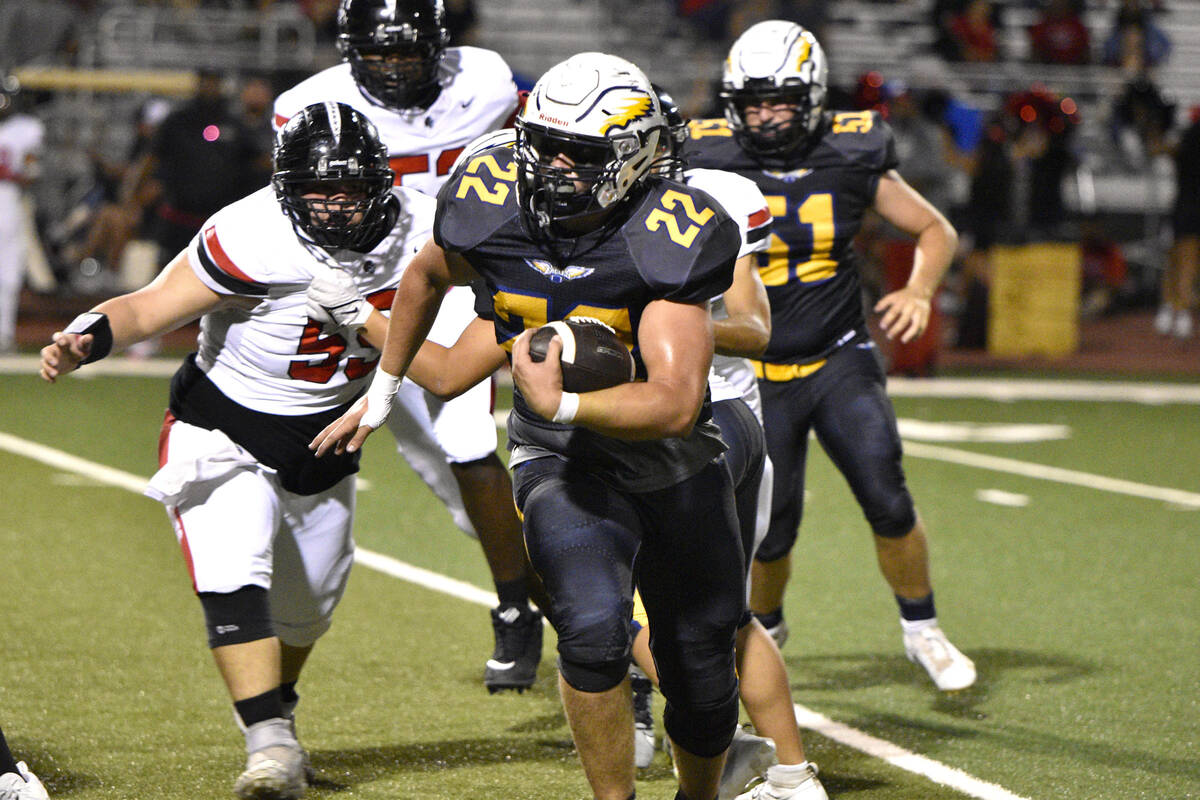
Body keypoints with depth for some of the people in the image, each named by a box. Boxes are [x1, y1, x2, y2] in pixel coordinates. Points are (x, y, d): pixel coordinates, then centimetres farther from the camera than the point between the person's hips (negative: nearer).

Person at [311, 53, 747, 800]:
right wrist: (382, 392, 19)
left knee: (703, 683, 9)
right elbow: (428, 275, 11)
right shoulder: (492, 211, -15)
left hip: (676, 468, 0)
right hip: (563, 466, 0)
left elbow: (676, 403, -33)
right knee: (593, 628, -28)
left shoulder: (665, 241, -26)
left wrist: (560, 404, -39)